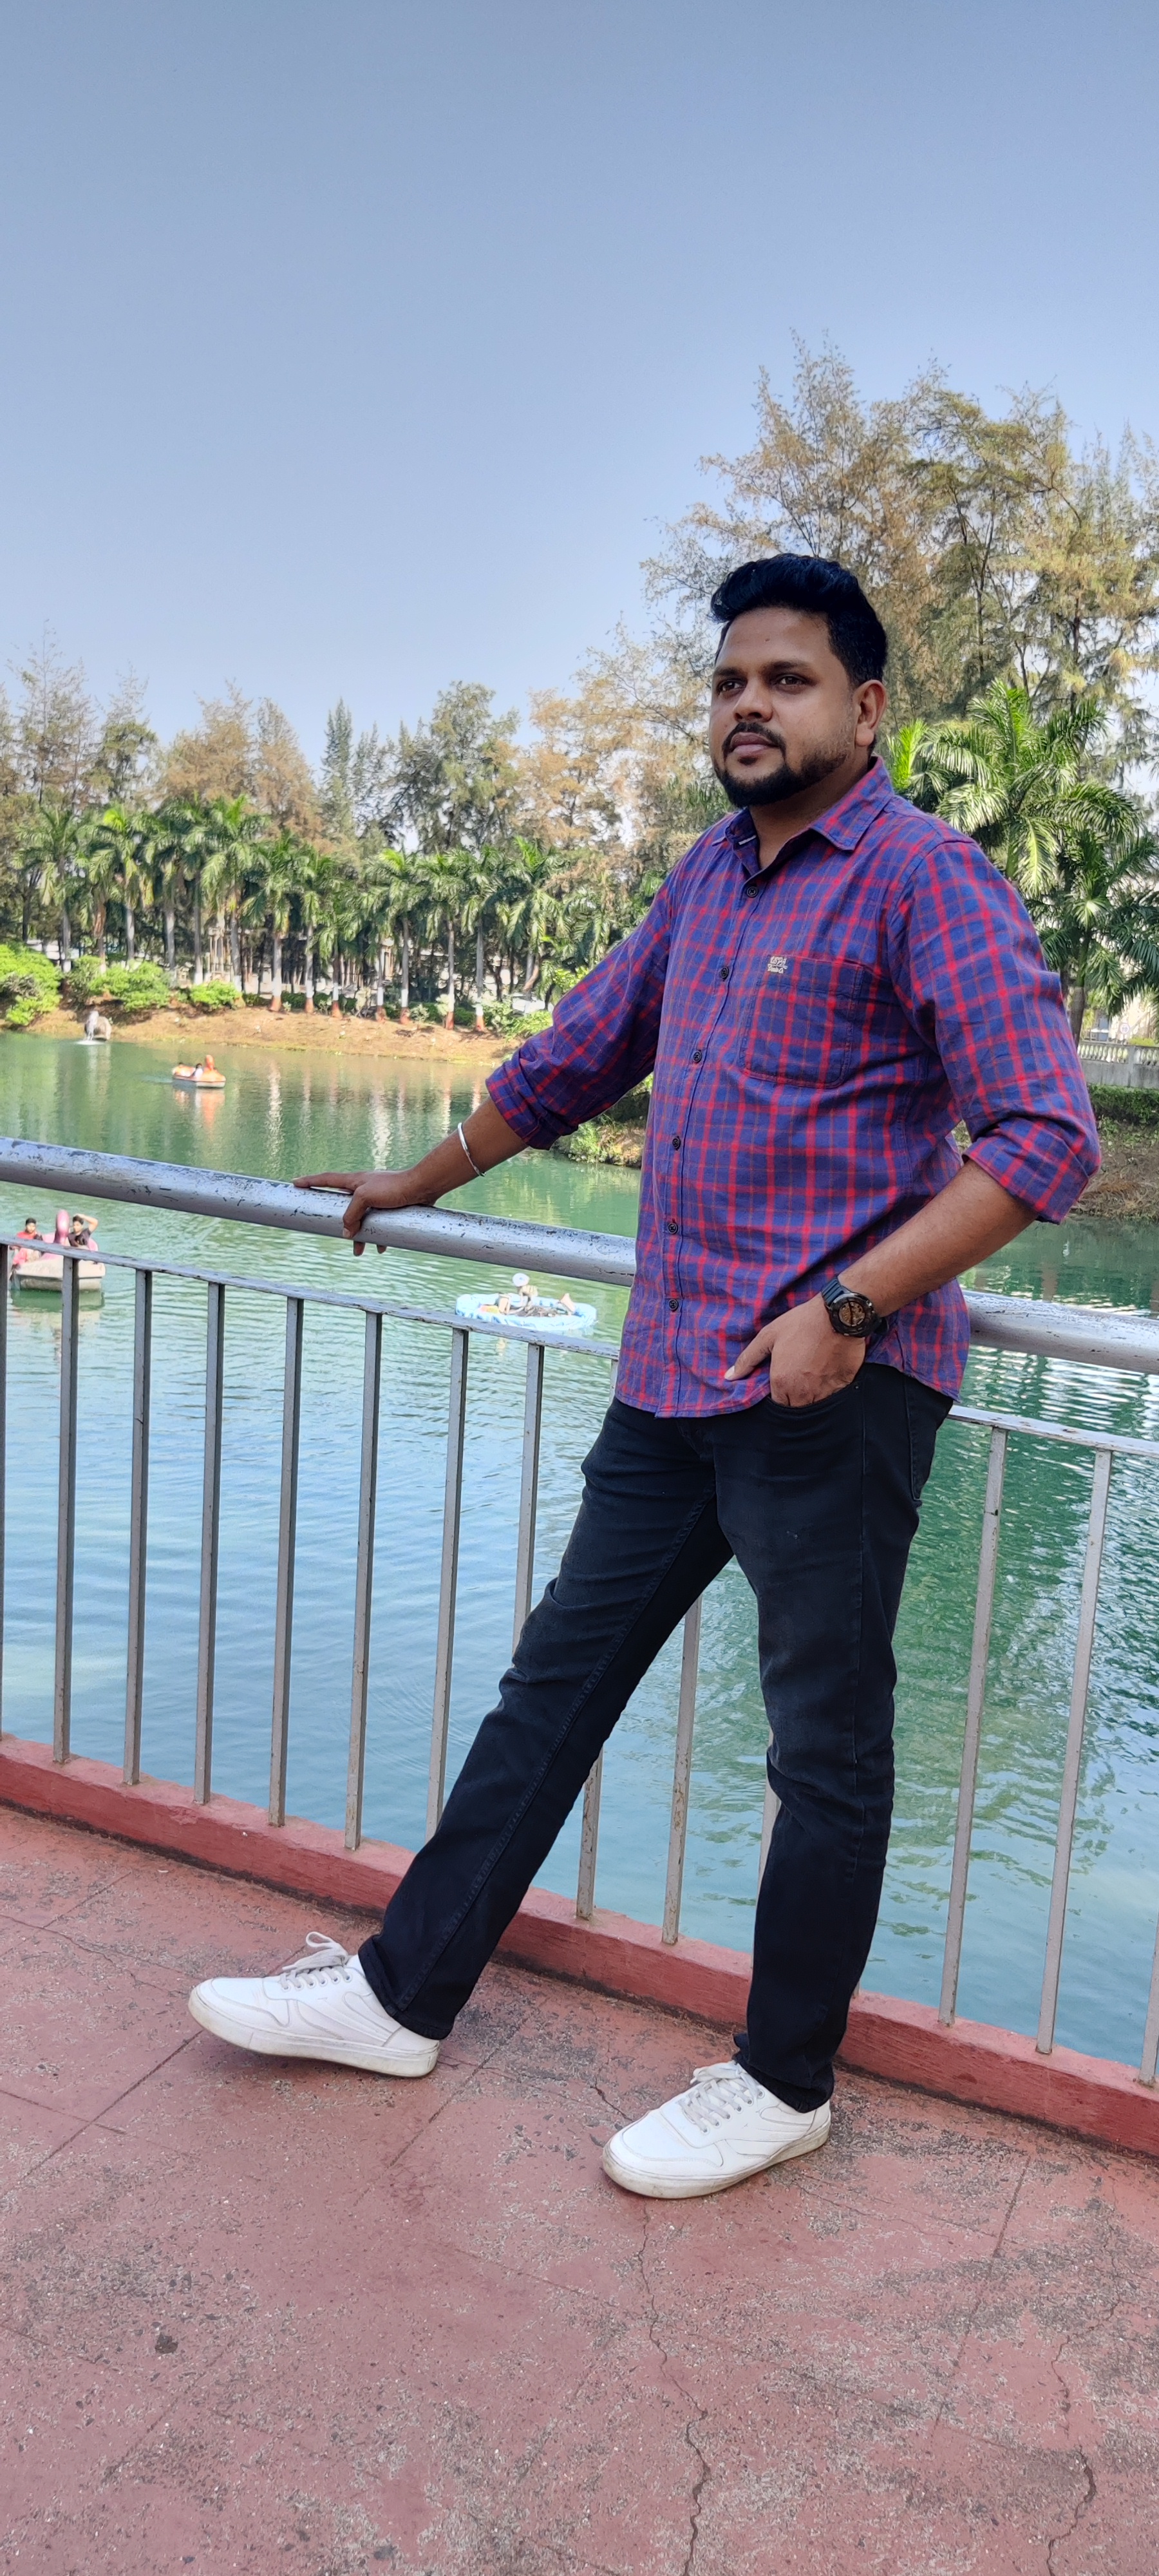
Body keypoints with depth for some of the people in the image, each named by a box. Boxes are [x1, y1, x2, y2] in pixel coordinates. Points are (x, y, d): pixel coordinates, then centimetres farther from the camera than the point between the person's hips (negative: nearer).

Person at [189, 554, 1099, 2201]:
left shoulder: (926, 879, -8)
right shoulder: (713, 873, 16)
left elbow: (1048, 1135, -16)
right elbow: (577, 1057, 28)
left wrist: (849, 1307, -22)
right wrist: (415, 1186, 36)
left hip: (834, 1390, -7)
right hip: (674, 1380, 8)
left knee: (827, 1745, 6)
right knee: (555, 1679, 13)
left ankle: (783, 2086, 24)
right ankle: (405, 1994, 26)